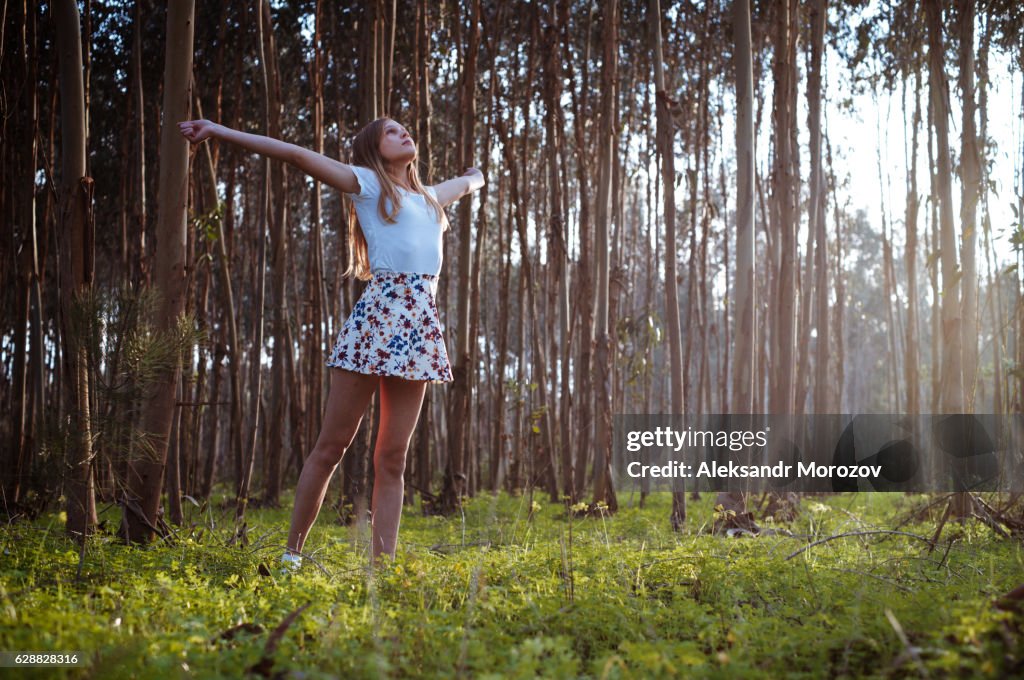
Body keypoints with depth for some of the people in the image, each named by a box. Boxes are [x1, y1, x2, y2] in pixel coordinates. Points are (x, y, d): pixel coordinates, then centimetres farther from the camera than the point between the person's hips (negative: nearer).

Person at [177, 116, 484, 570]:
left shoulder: (429, 197, 26)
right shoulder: (368, 183, 10)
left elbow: (465, 184, 50)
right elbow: (296, 155, 3)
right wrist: (219, 131, -1)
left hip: (420, 328, 5)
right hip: (376, 319, -5)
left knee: (392, 456, 2)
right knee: (331, 446, -3)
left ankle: (382, 565, 3)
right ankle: (292, 553, 6)